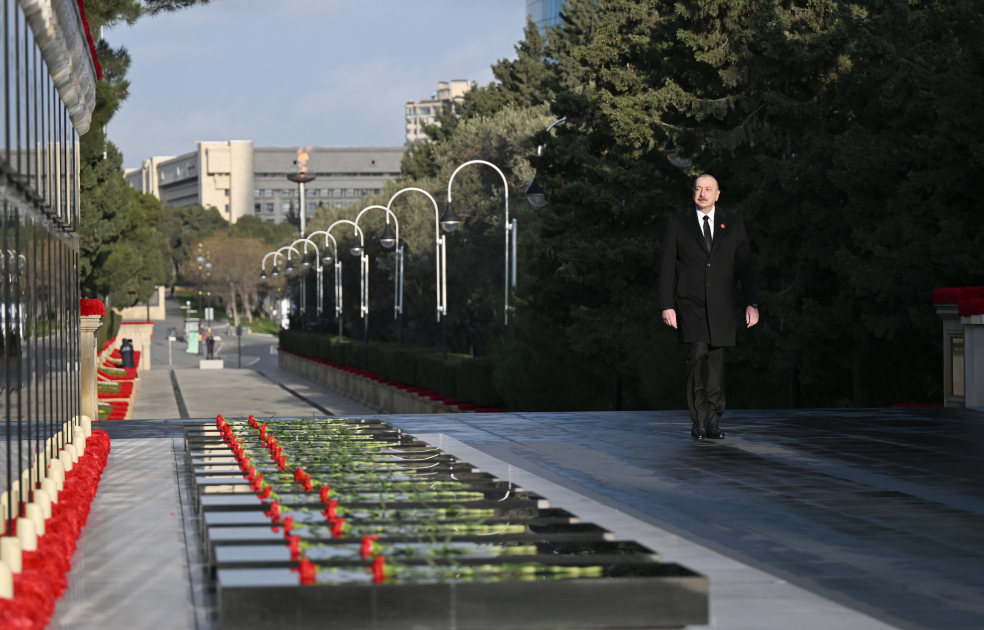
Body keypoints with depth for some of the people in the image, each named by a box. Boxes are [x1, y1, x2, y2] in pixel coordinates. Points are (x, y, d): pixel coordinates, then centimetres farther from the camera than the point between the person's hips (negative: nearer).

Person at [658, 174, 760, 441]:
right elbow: (667, 267, 3)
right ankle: (698, 420, -12)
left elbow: (745, 265, 7)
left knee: (716, 362, 2)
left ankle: (713, 422, 11)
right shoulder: (677, 222, 4)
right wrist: (666, 306, -5)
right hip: (689, 305, -2)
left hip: (721, 306, 2)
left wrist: (752, 303, -2)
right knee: (698, 353, -18)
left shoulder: (733, 223, 8)